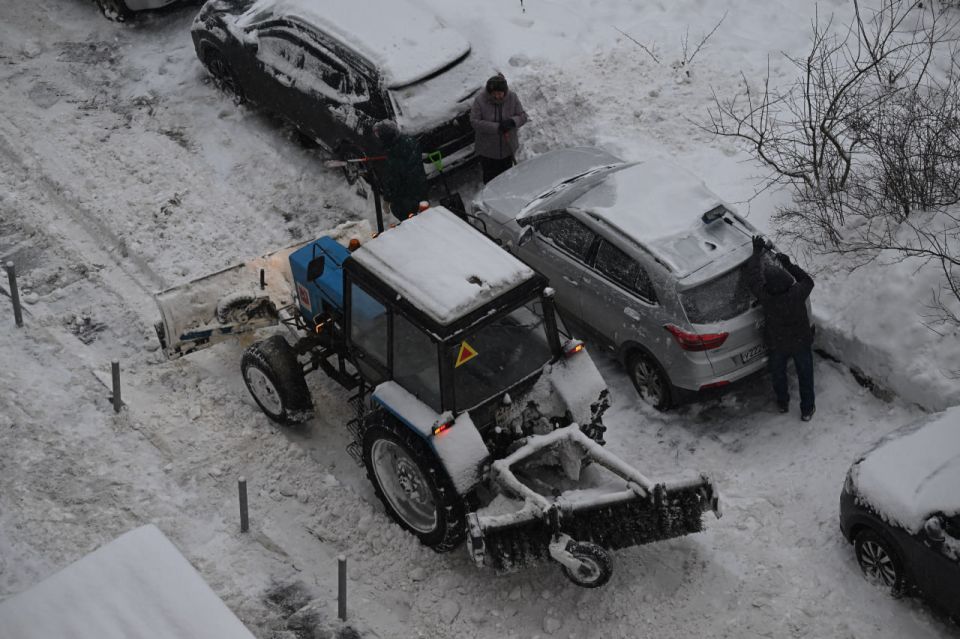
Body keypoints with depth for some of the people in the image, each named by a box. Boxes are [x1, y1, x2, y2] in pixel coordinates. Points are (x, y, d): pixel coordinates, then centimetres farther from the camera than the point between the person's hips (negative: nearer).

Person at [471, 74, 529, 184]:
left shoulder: (512, 98, -12)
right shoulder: (480, 100, -19)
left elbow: (523, 116, -7)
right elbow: (475, 122, -22)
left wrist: (512, 122, -31)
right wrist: (497, 128, -30)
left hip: (507, 147, 2)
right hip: (487, 149, -2)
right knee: (489, 175, 10)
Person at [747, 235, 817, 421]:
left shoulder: (766, 298, -33)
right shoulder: (797, 294, -33)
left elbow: (754, 276, -19)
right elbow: (808, 281, -10)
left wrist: (757, 252, -8)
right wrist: (788, 264, -11)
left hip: (777, 345, 0)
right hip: (801, 343, 0)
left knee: (778, 374, 27)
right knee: (805, 376, 22)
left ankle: (783, 403, 49)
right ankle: (807, 410, 38)